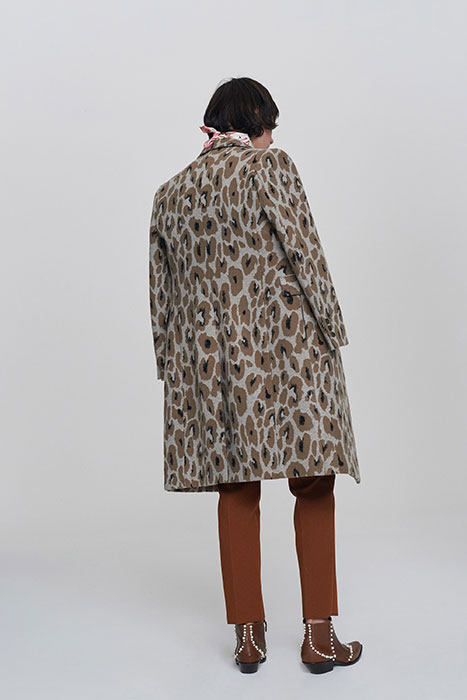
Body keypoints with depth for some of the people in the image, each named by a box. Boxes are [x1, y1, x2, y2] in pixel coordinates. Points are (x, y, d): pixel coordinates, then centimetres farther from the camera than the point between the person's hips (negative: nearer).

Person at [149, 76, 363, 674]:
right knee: (313, 487, 5)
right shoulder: (270, 166, -2)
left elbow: (162, 294, 14)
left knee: (236, 491, 9)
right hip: (286, 348, -4)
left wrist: (173, 370, 20)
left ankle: (248, 635, 15)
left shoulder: (169, 193, 13)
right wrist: (331, 333, 0)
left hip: (209, 355, 5)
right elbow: (305, 255, -8)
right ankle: (319, 635, 8)